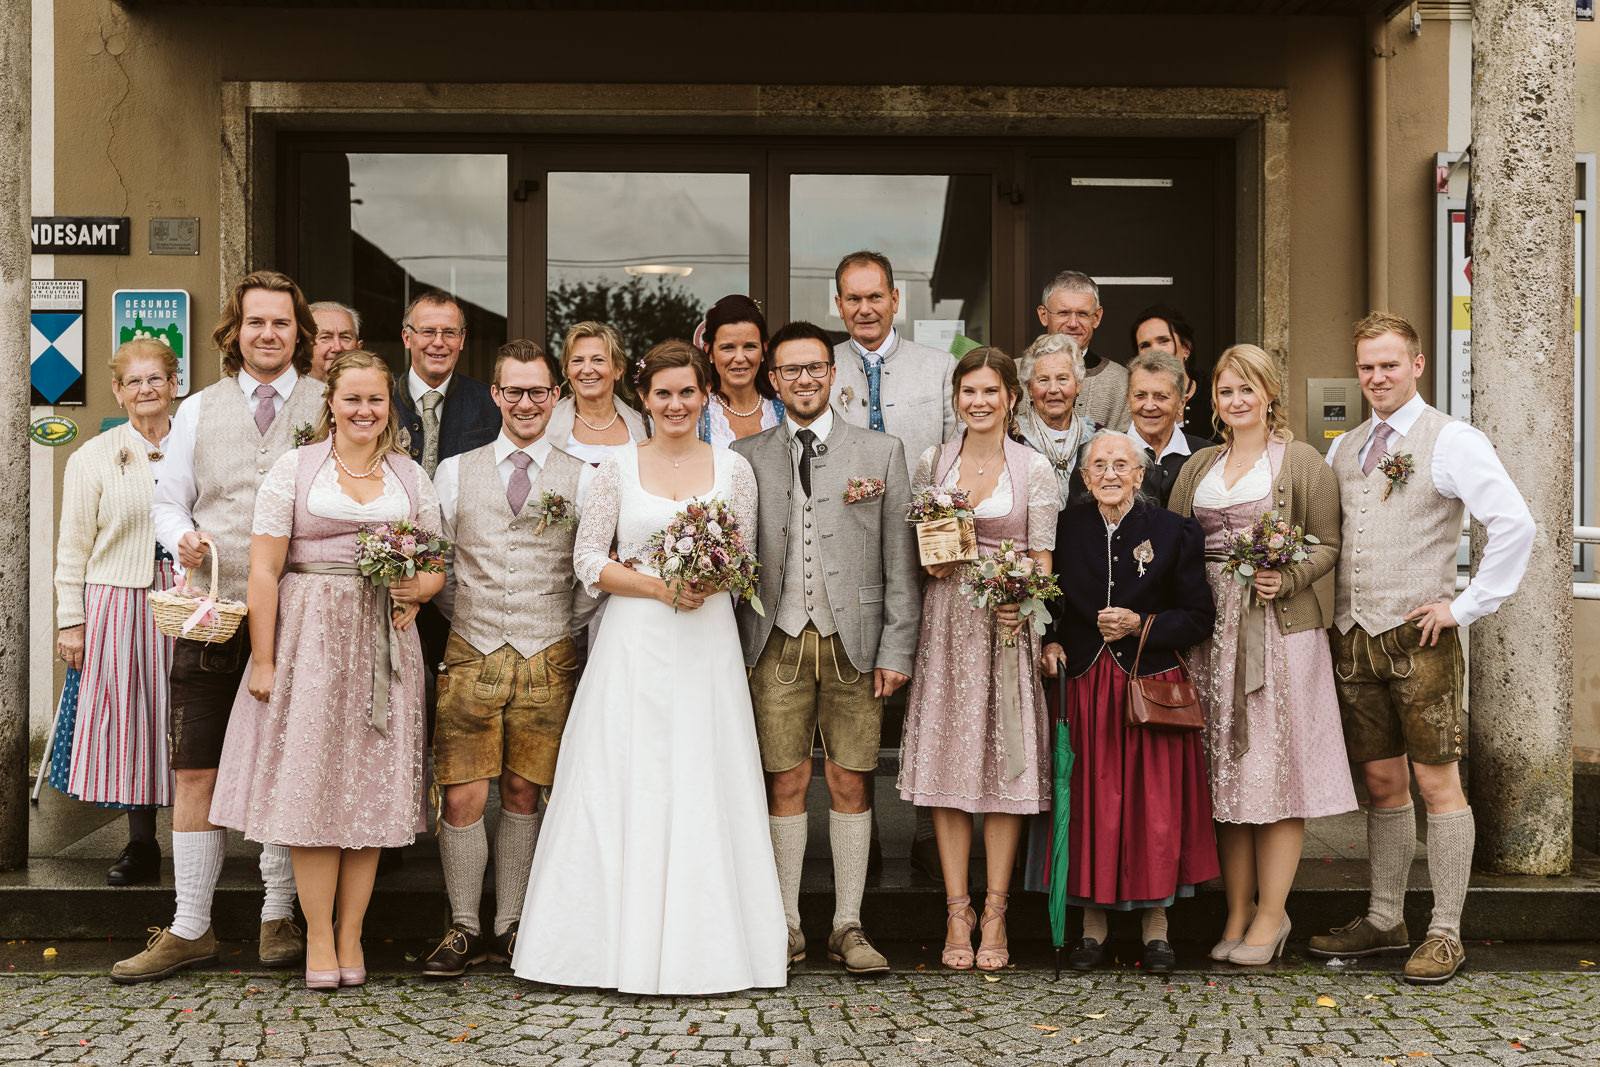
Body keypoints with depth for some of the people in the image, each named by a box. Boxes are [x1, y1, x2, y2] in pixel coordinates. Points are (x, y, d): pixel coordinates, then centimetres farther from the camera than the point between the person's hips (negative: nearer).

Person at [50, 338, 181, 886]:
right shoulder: (94, 457, 5)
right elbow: (73, 546, 4)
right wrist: (70, 620, -2)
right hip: (118, 601, -1)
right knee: (128, 717, -1)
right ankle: (141, 845, 9)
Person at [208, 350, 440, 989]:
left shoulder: (411, 476, 13)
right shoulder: (293, 469, 3)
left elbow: (438, 565, 15)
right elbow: (264, 569, -3)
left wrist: (417, 587, -8)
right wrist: (263, 660, -9)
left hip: (386, 642, 3)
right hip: (310, 636, -3)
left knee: (373, 786, 3)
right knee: (311, 780, -3)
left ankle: (351, 936, 12)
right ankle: (318, 936, 7)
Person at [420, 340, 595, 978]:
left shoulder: (581, 478, 6)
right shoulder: (456, 471, 8)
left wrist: (566, 632, 3)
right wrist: (464, 618, 7)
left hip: (548, 661, 0)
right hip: (472, 657, 0)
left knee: (523, 794, 6)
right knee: (461, 798, -4)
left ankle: (508, 927, 18)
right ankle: (464, 931, 11)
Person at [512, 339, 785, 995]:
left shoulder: (733, 469, 7)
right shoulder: (619, 467, 4)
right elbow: (588, 560, 1)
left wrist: (713, 581, -11)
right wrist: (660, 587, -12)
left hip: (708, 646, 1)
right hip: (634, 645, -1)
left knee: (704, 789, 1)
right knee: (626, 788, -1)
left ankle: (700, 944, 9)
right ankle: (629, 943, 7)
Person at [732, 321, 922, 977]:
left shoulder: (882, 453, 7)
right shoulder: (746, 458, 9)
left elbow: (901, 563, 4)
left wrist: (896, 650, -3)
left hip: (854, 644, 0)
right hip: (778, 644, 0)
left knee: (851, 785, 3)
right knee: (786, 784, 3)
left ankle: (848, 927, 13)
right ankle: (787, 925, 13)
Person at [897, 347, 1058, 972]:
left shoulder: (1035, 469, 3)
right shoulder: (932, 463, 10)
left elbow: (1041, 561, 1)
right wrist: (932, 559, -4)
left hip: (1009, 624, -2)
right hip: (946, 621, 2)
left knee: (1006, 766, -1)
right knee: (947, 766, 0)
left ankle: (994, 917, 7)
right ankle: (956, 914, 8)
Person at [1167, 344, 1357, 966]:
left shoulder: (1301, 461, 2)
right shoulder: (1199, 466, 17)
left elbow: (1327, 544, -1)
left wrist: (1287, 579, -19)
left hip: (1280, 627, -4)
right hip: (1212, 628, 5)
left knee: (1277, 765, -5)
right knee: (1223, 769, 5)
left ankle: (1271, 912, 3)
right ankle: (1237, 910, 12)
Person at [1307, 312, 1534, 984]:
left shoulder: (1451, 441, -4)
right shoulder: (1342, 450, 15)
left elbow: (1515, 525, -12)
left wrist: (1466, 606, -12)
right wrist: (1333, 614, 10)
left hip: (1419, 638, -5)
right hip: (1352, 638, 6)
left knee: (1437, 783, -1)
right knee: (1382, 783, 12)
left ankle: (1446, 934, 6)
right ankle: (1384, 922, 22)